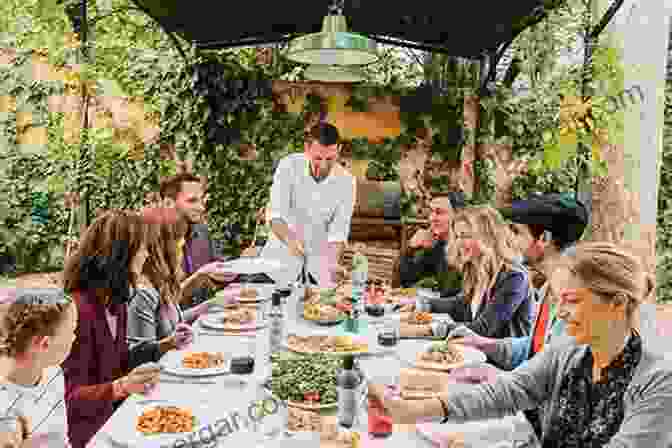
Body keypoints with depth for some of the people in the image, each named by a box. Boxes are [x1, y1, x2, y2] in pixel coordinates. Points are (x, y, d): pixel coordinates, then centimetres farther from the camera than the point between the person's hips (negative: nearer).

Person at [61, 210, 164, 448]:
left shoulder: (116, 301, 3)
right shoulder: (78, 308, -25)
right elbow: (71, 396, -23)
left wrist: (163, 346, 6)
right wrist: (121, 387, -38)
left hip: (112, 418, 8)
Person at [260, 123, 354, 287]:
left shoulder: (346, 181, -9)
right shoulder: (289, 166, -13)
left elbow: (338, 233, -11)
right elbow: (276, 216, -20)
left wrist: (334, 263, -30)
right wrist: (290, 240, -40)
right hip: (281, 260, -1)